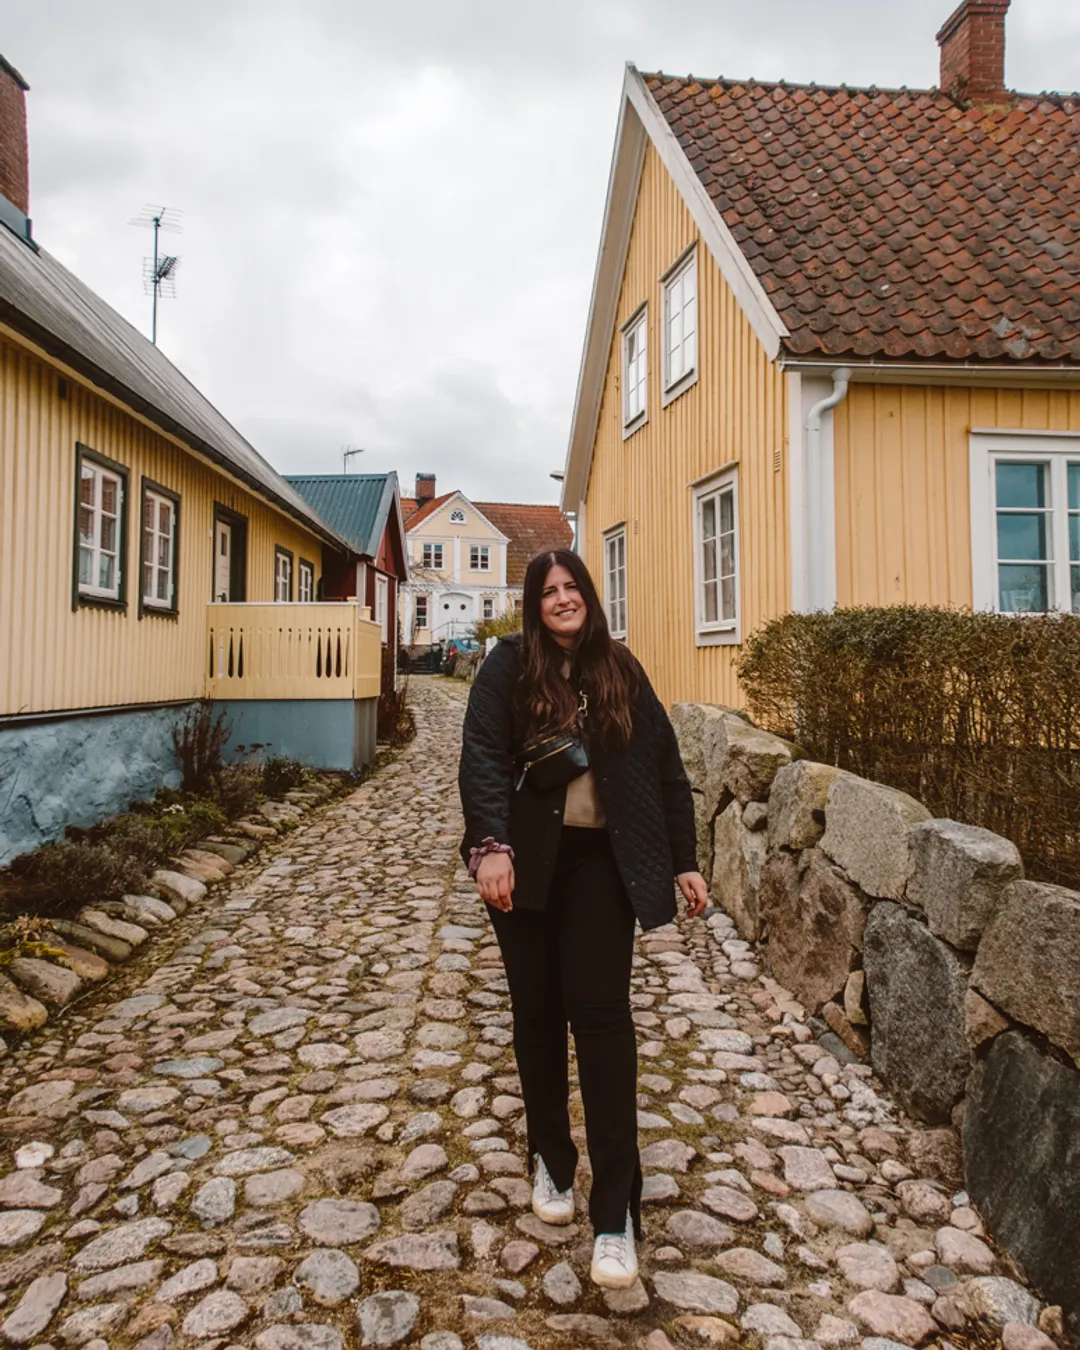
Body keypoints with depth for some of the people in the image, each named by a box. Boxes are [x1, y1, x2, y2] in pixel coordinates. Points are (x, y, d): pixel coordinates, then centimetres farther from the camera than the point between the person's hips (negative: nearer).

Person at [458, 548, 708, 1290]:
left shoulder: (621, 671, 6)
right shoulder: (509, 665, 0)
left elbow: (666, 769, 8)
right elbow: (484, 757, -10)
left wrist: (684, 861, 6)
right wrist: (491, 845, -24)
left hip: (602, 862, 0)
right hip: (528, 861, 0)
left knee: (600, 1012, -6)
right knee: (538, 1012, 11)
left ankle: (616, 1212, 2)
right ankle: (551, 1159, 33)